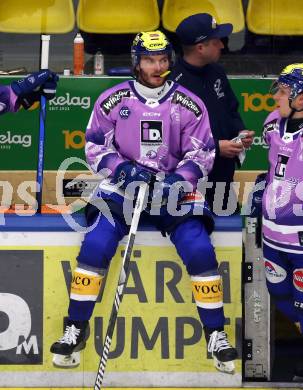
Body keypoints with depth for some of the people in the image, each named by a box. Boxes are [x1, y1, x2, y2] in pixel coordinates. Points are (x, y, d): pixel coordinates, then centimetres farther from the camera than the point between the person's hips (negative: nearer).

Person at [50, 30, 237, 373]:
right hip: (123, 186, 0)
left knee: (200, 250, -21)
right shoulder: (112, 100, -2)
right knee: (96, 244, -23)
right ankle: (76, 328, -8)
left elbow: (201, 154, 1)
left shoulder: (189, 104, -1)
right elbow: (96, 147, 2)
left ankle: (216, 333, -5)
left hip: (174, 188, 0)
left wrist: (179, 180, -18)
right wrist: (123, 169, -16)